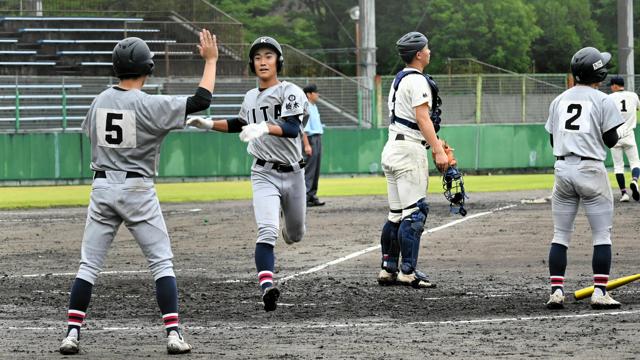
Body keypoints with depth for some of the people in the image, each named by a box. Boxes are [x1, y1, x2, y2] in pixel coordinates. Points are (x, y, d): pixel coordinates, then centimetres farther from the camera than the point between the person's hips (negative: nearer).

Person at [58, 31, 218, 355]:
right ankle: (173, 334, -5)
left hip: (102, 188, 4)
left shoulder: (99, 102, 5)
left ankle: (72, 333, 1)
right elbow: (201, 100, -13)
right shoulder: (150, 105, -12)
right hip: (137, 190, -4)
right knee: (162, 263, 3)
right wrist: (210, 60, -3)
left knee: (89, 264, 8)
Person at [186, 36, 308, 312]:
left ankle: (288, 225, 54)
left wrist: (264, 127, -42)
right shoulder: (251, 97, 8)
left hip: (292, 173, -1)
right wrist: (209, 124, 17)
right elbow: (241, 124, 29)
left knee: (295, 235, 17)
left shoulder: (290, 92, -9)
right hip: (264, 173, 1)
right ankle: (266, 285, -34)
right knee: (267, 232, -21)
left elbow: (292, 128, -25)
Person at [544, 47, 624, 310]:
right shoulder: (603, 101, -6)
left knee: (560, 234, 9)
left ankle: (556, 291, 1)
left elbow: (553, 140, 12)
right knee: (602, 234, 2)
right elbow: (611, 140, -5)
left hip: (562, 168, 4)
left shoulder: (559, 101, 10)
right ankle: (600, 292, -4)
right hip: (591, 170, -4)